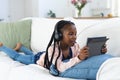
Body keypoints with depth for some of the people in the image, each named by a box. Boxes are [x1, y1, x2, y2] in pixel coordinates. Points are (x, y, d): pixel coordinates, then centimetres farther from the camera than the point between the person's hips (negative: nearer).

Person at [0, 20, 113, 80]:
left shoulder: (75, 46, -30)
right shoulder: (53, 48, -47)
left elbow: (86, 58, -28)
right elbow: (60, 67, -57)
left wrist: (98, 53, -46)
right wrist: (78, 58, -66)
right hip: (39, 59, -5)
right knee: (17, 57, 19)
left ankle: (20, 47, 63)